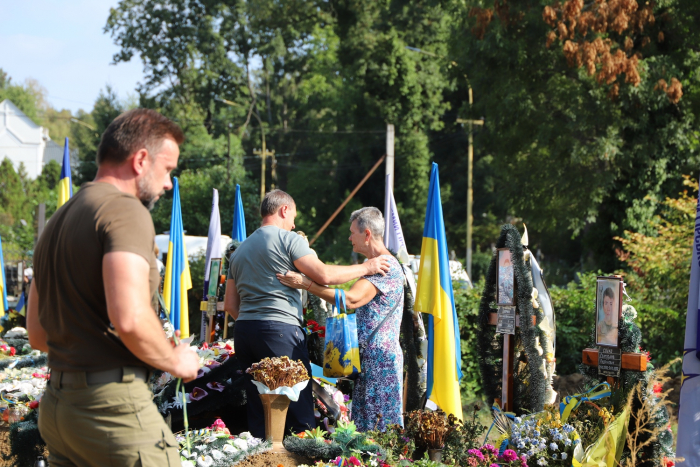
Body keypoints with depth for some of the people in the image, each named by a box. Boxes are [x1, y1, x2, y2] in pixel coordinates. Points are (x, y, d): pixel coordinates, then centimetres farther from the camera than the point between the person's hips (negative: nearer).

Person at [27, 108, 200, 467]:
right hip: (112, 404, -9)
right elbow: (130, 318, -25)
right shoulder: (125, 210, -11)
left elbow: (37, 335, 22)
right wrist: (174, 360, -8)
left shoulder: (58, 220, 18)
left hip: (54, 406, 9)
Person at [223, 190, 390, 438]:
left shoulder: (240, 250, 23)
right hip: (279, 329, -7)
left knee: (257, 412, 8)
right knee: (299, 412, -5)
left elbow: (230, 304, 20)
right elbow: (323, 274, -10)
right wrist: (366, 268, 0)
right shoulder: (288, 239, 0)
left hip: (243, 332, 7)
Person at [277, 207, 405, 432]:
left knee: (381, 427, -8)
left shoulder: (388, 266, -14)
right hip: (367, 357, 10)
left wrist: (306, 284, -26)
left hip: (381, 357, -10)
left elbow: (352, 299, -25)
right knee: (363, 425, 8)